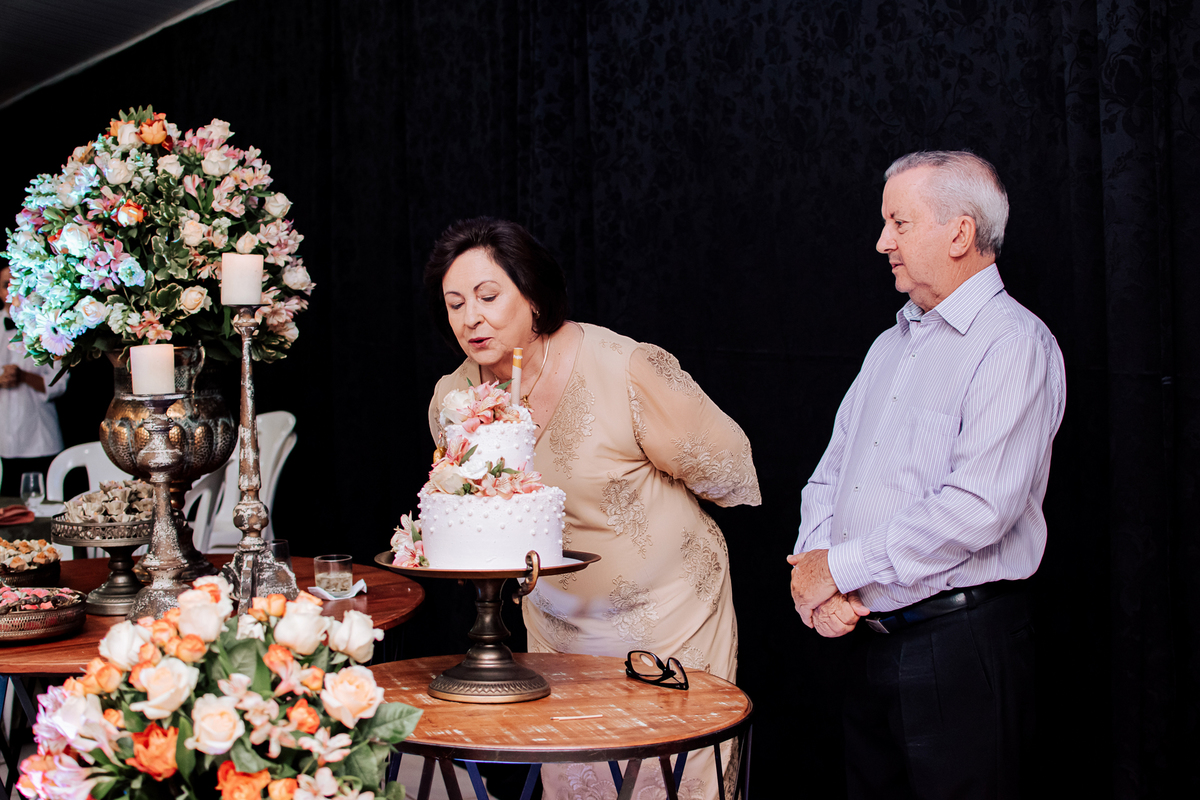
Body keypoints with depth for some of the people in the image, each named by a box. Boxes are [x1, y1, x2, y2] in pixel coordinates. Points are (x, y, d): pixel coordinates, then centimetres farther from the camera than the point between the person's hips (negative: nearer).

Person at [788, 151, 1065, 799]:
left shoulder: (1015, 344, -12)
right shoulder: (891, 345, 15)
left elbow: (979, 507, -23)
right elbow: (829, 475, 13)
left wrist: (840, 566, -16)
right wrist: (812, 569, -7)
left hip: (961, 648, -7)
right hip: (868, 639, 8)